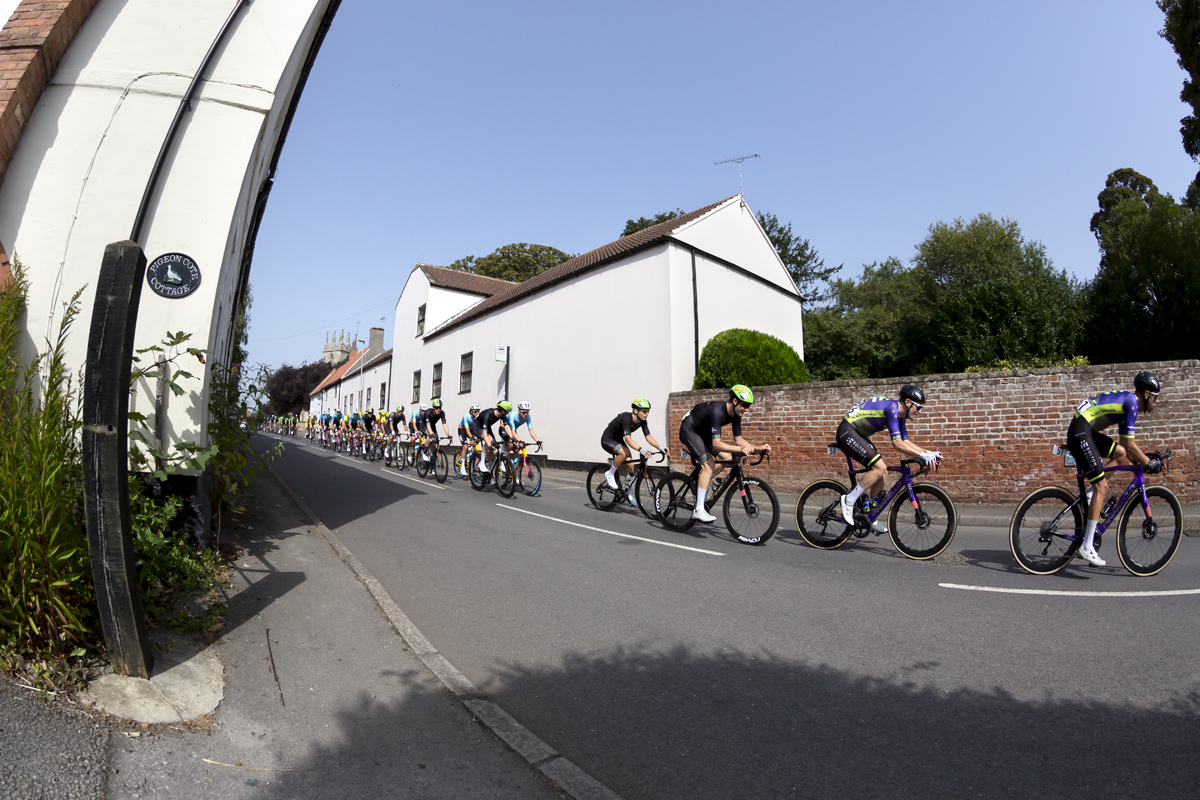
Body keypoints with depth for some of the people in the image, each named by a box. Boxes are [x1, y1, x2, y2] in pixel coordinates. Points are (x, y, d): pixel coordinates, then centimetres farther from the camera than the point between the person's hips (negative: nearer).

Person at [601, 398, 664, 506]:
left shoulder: (642, 421, -10)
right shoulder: (626, 418, -33)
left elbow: (648, 437, -13)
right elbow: (627, 439, -43)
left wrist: (660, 447, -28)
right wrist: (641, 450, -57)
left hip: (618, 441, 8)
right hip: (607, 440, -7)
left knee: (630, 465, -3)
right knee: (625, 453, -35)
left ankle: (629, 495, 13)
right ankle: (610, 474, -13)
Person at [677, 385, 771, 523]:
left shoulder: (735, 413, -9)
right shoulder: (717, 411, -34)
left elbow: (738, 439, -4)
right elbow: (716, 443, -38)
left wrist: (758, 448, -17)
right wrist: (739, 449, -49)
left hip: (703, 432, 9)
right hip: (689, 430, -9)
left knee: (726, 457, -3)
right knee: (708, 464, -21)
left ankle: (701, 482, 16)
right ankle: (698, 510, -20)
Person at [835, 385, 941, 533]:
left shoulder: (900, 415, 8)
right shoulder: (892, 408, -21)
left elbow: (906, 442, 12)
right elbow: (897, 443, -26)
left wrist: (929, 452, 2)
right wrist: (922, 455, -25)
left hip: (858, 435, 10)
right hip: (847, 432, -10)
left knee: (882, 473, 6)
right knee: (879, 467, -20)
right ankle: (849, 500, -10)